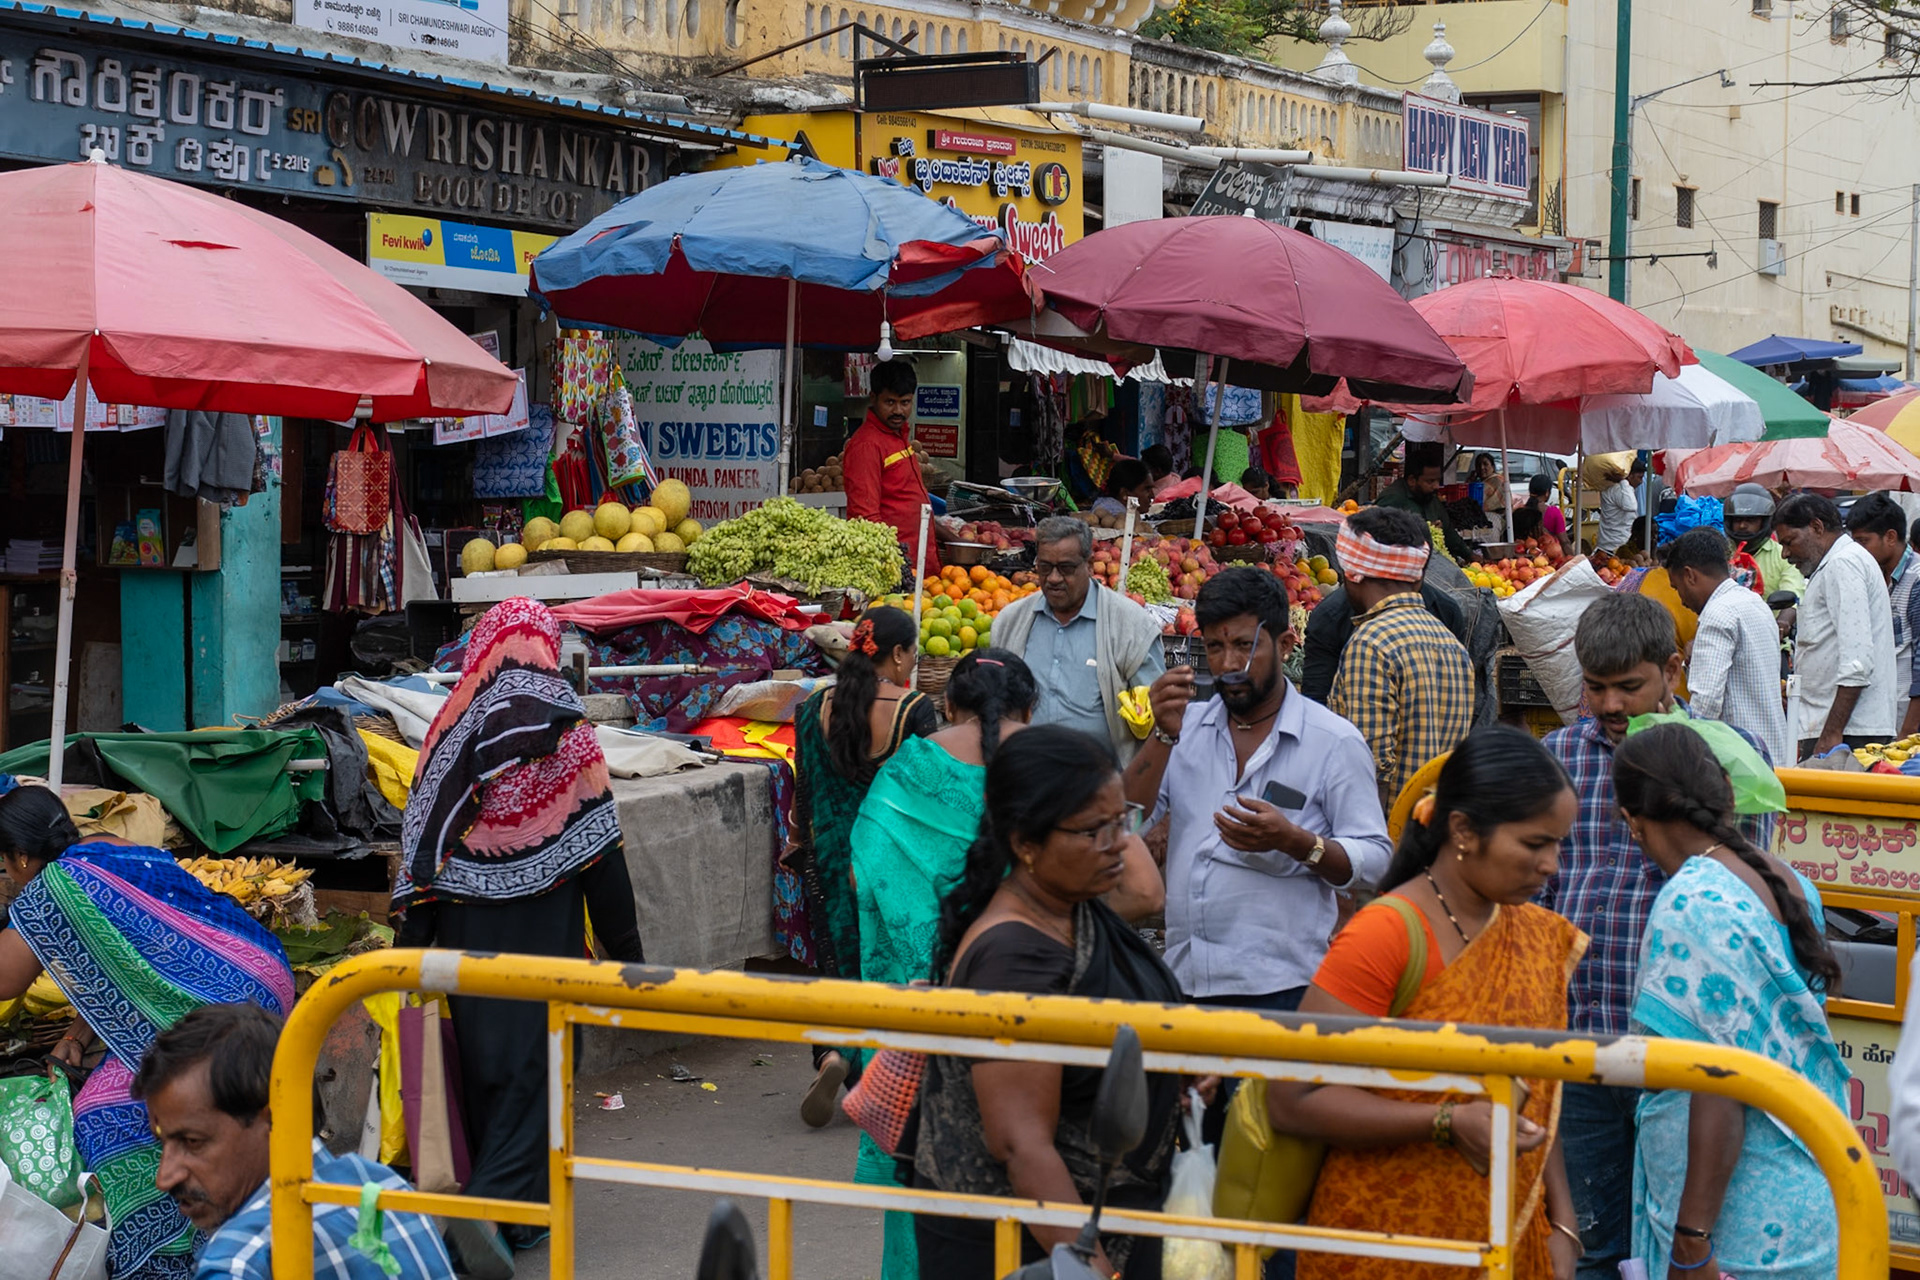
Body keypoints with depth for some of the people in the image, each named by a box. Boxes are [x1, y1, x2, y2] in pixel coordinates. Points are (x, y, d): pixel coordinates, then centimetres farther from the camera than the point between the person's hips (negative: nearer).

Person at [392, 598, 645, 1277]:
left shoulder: (451, 726, 1)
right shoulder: (566, 730, -6)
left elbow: (421, 836, 2)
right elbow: (601, 849, -6)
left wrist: (412, 938, 9)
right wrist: (627, 948, 0)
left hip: (465, 923, 3)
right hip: (544, 926, -3)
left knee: (481, 1058, 14)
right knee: (532, 1062, 1)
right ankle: (498, 1206, -14)